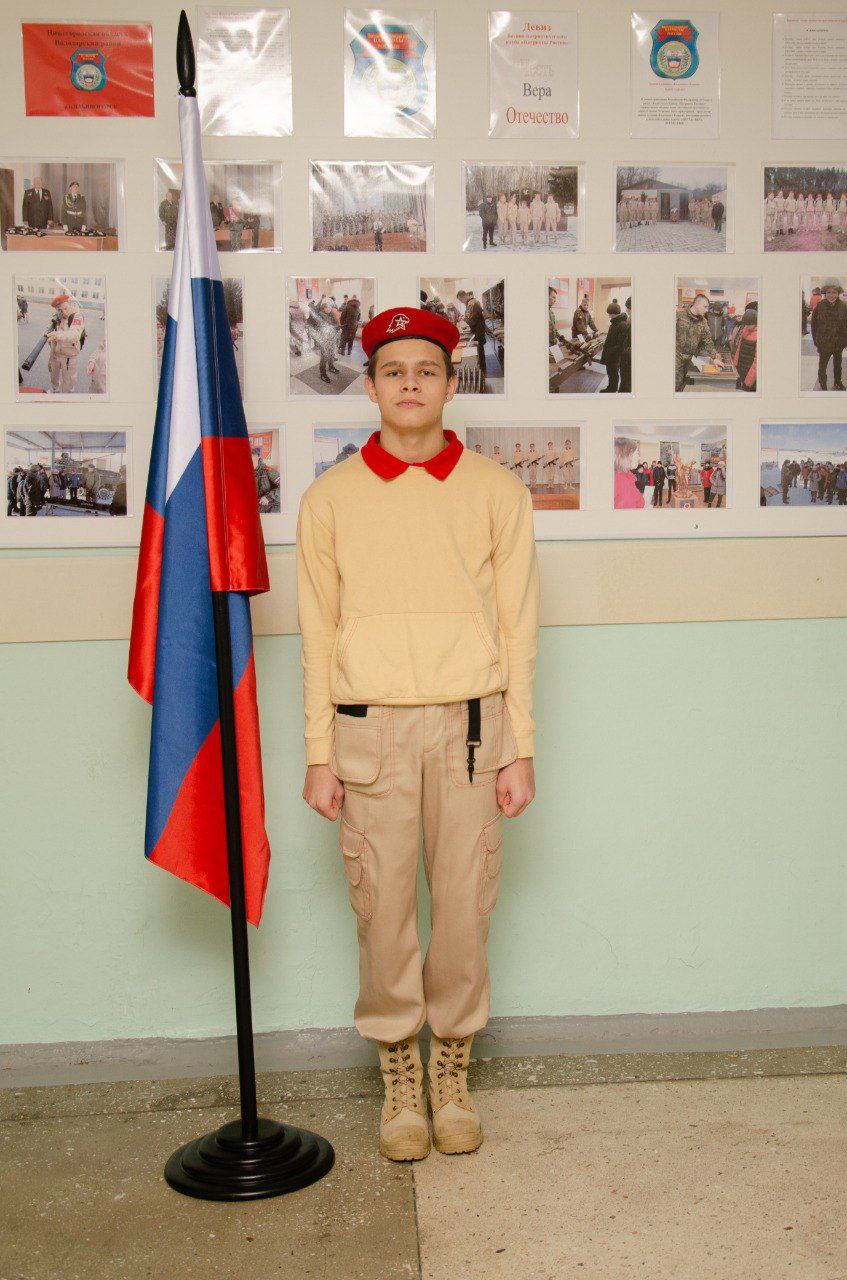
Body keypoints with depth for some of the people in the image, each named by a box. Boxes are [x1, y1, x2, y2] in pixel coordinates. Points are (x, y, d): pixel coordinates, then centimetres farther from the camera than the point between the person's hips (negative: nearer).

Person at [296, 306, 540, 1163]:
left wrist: (519, 751, 1)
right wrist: (319, 756, 1)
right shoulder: (330, 498, 4)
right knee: (383, 910, 5)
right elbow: (317, 634, 5)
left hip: (470, 722, 0)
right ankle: (400, 1083, 24)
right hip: (370, 728, 0)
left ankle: (452, 1076, 25)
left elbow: (517, 627, 4)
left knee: (466, 908, 5)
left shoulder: (497, 492, 4)